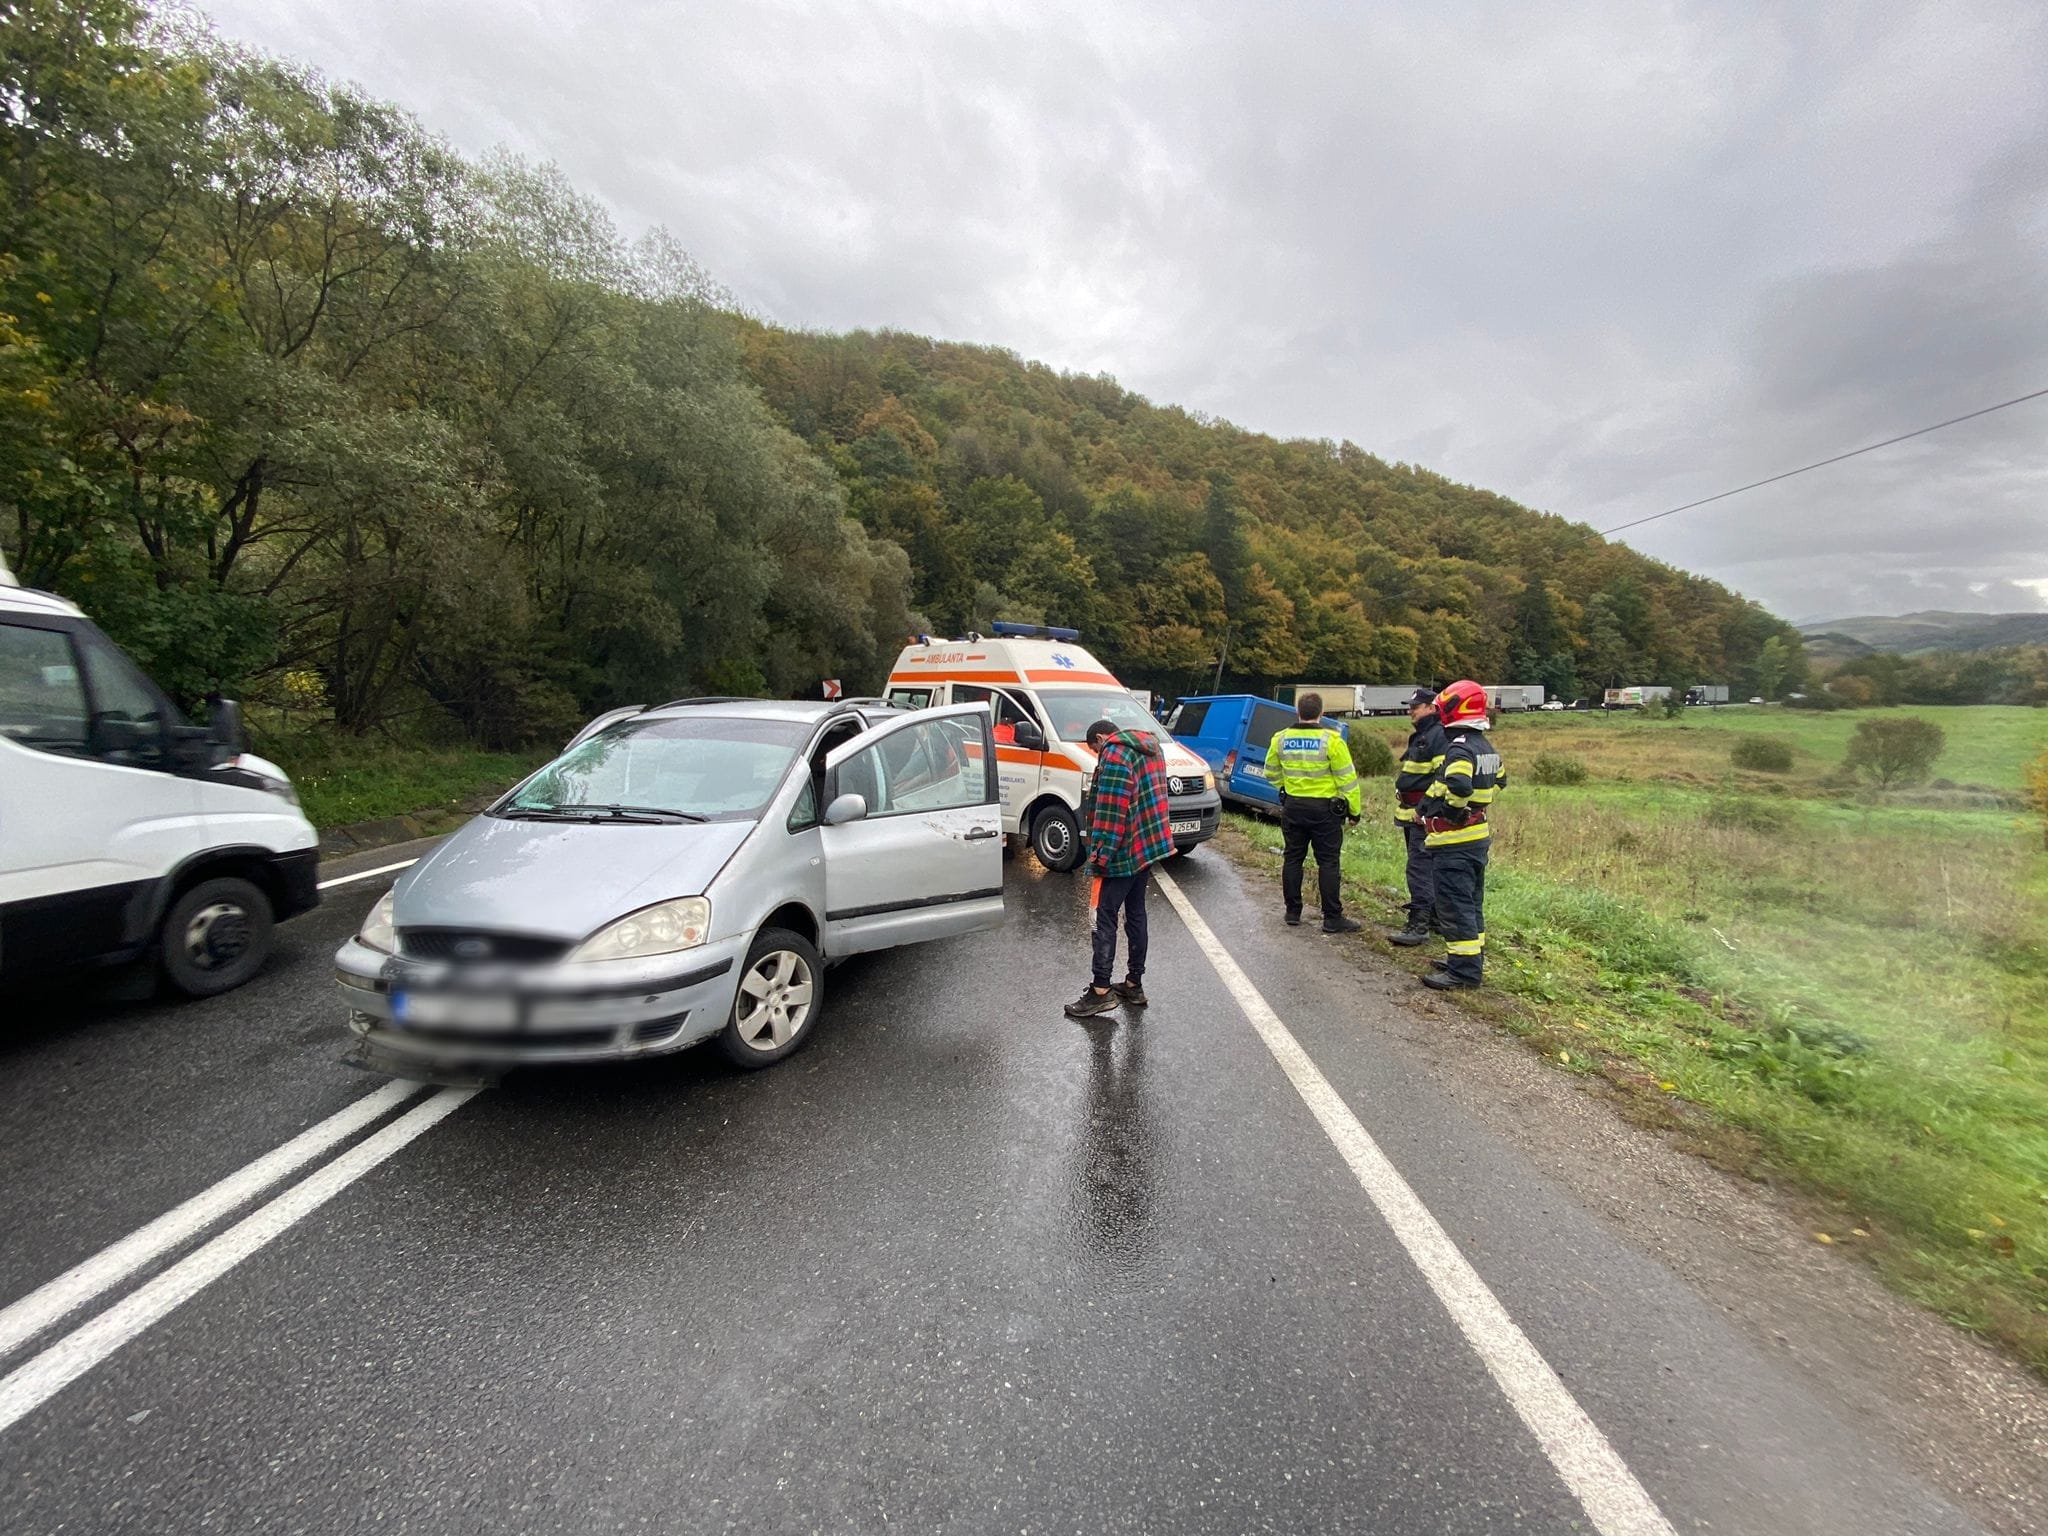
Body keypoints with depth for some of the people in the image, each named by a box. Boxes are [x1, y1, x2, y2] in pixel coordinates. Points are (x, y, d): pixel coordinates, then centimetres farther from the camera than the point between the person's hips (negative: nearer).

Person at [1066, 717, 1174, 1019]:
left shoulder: (1114, 754, -14)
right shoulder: (1150, 747, 15)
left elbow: (1110, 812, -20)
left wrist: (1100, 857, -18)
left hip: (1124, 852, -9)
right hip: (1150, 847, 9)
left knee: (1106, 918, -3)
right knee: (1136, 913, 15)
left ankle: (1101, 991, 0)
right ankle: (1134, 984, 23)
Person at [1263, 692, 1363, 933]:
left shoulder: (1281, 739, 0)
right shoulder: (1331, 740, -12)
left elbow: (1272, 773, 12)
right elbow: (1347, 778, -9)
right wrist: (1354, 809, 0)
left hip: (1292, 807, 4)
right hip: (1325, 809, -4)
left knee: (1293, 859, 13)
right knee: (1328, 863, 1)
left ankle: (1292, 911, 20)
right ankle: (1332, 918, 5)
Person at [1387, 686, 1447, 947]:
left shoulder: (1439, 736, -14)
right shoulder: (1419, 737, 19)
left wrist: (1424, 810, -23)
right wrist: (1404, 809, 24)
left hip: (1424, 817, -11)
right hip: (1412, 814, 11)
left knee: (1419, 868, -11)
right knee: (1429, 867, 17)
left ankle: (1419, 925, -10)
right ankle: (1435, 916, 28)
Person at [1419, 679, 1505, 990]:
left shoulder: (1459, 747, -19)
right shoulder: (1486, 746, 12)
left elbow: (1459, 786, -36)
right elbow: (1499, 779, 29)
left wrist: (1451, 809, -18)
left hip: (1454, 841, -10)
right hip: (1478, 834, 10)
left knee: (1454, 905, -5)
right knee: (1472, 901, 19)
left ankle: (1463, 969, -1)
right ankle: (1473, 958, 29)